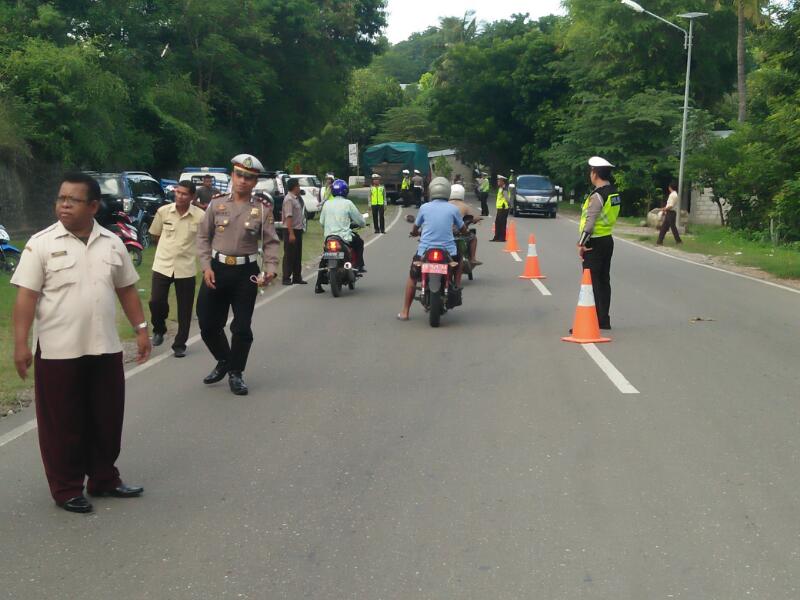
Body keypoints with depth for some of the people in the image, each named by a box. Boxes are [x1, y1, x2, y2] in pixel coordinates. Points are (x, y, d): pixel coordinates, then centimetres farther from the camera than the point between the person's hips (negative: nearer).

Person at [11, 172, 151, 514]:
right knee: (62, 423, 5)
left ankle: (104, 479, 29)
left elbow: (126, 290, 13)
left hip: (105, 349, 4)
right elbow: (26, 295, -9)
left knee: (107, 419, 13)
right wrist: (20, 343, -15)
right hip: (58, 351, -4)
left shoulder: (112, 243, 5)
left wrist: (141, 329, 8)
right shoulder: (42, 243, -7)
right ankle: (67, 489, 18)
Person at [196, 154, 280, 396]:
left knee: (242, 327, 2)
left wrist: (271, 268, -17)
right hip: (217, 269, 2)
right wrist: (206, 267, -5)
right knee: (208, 324, 8)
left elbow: (270, 242, -2)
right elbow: (203, 236, 5)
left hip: (246, 272, -2)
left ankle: (236, 373, 20)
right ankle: (224, 361, 34)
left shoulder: (262, 209, -1)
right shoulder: (217, 204, 2)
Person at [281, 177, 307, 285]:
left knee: (297, 255, 13)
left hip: (298, 229, 9)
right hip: (291, 230, -9)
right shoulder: (289, 199, -17)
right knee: (289, 255, -5)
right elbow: (288, 217, -22)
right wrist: (291, 233, -26)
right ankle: (286, 278, -1)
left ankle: (297, 277, 20)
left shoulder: (296, 198, 13)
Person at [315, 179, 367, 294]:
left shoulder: (327, 204, 6)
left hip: (328, 236, 4)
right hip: (344, 236, -4)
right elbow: (360, 221, 0)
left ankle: (318, 285, 10)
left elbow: (321, 222, 10)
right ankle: (359, 266, 20)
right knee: (359, 242, 25)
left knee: (324, 259, 17)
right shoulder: (347, 204, -5)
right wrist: (362, 223, 24)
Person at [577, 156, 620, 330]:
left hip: (594, 243, -9)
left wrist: (581, 243, -16)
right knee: (604, 280, 13)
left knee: (592, 282, -6)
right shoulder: (613, 192, 10)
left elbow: (590, 221, -22)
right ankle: (604, 320, 19)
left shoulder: (597, 195, -18)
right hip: (608, 240, 9)